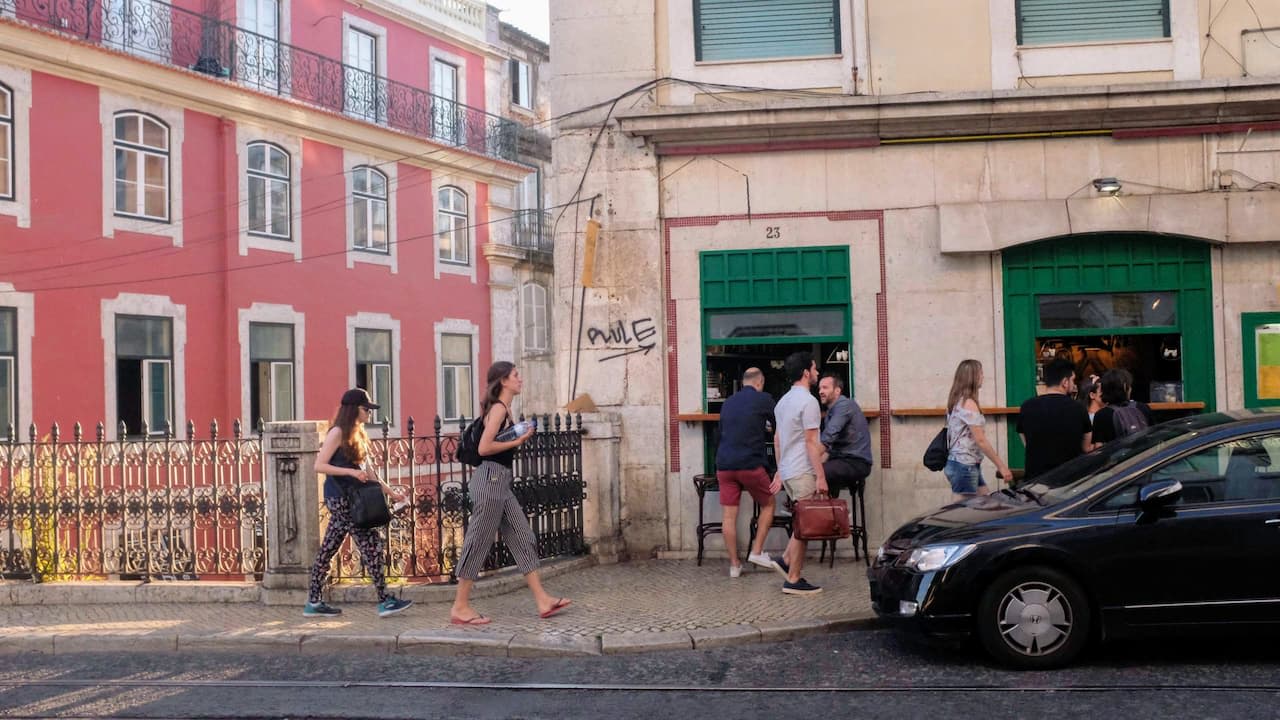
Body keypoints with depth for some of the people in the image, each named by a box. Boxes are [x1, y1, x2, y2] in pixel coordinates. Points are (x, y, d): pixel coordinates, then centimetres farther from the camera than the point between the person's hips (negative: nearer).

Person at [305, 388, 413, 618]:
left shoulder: (357, 434, 16)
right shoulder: (338, 433, -10)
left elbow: (362, 471, 21)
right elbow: (319, 465, -15)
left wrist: (389, 491, 18)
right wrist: (351, 472, -22)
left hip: (349, 498, 9)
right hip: (341, 498, -9)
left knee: (328, 549, 10)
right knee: (371, 544, -9)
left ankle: (313, 603, 15)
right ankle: (384, 601, -6)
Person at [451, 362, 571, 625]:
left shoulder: (504, 409, 16)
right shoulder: (498, 408, -12)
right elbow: (484, 447, -20)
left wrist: (520, 437, 9)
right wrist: (518, 441, -12)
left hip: (501, 482, 10)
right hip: (490, 479, -10)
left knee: (522, 538, 8)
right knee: (479, 542, -4)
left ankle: (542, 600, 10)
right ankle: (460, 608, 4)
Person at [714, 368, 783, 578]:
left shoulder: (728, 402, 14)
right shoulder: (763, 399, -1)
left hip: (724, 464, 4)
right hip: (750, 464, -4)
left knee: (729, 515, 5)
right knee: (768, 504, 16)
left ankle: (734, 565, 8)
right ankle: (757, 552, 11)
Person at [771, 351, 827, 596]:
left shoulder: (784, 401, 15)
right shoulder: (808, 401, -14)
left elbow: (777, 438, 18)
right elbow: (811, 442, -17)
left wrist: (779, 472, 23)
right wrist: (821, 476, -16)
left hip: (787, 471, 9)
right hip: (803, 472, -9)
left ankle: (787, 560, 14)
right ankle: (793, 580, -1)